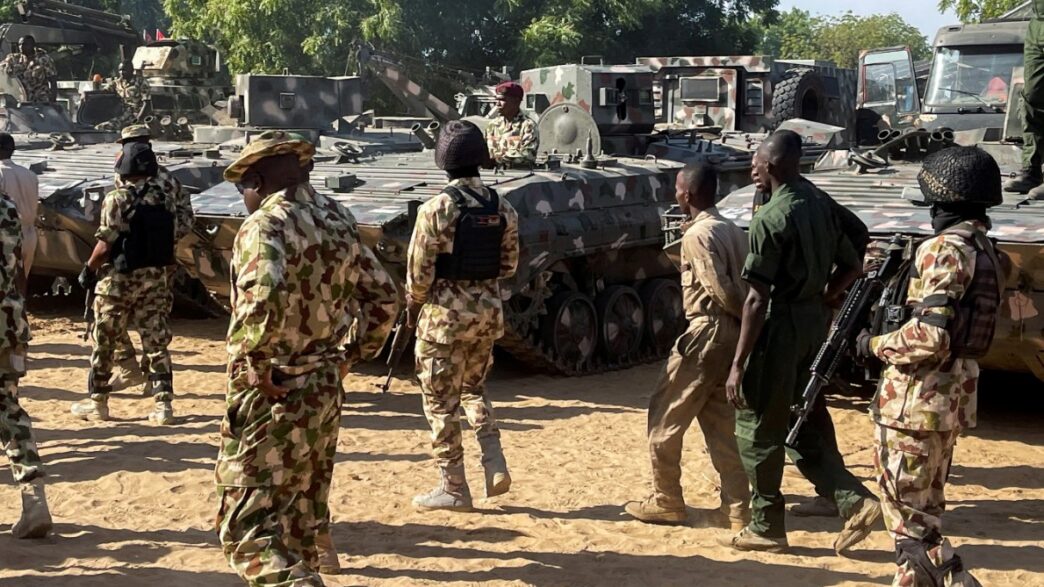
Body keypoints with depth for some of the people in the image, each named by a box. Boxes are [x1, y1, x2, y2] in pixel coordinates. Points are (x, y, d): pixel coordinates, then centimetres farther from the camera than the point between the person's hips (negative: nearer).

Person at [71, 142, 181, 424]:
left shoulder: (117, 199, -13)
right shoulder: (166, 199, 3)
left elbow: (106, 244, -15)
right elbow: (172, 238, 5)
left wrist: (89, 271, -1)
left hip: (119, 279, -4)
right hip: (155, 278, 4)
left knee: (104, 342, 9)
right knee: (157, 343, 6)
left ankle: (97, 401, 17)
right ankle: (163, 404, 4)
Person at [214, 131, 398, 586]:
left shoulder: (266, 224, -15)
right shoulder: (338, 220, 8)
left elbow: (264, 302, -34)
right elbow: (383, 296, 16)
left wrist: (256, 366, -21)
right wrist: (352, 354, 17)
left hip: (272, 395, -8)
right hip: (325, 389, 8)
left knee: (248, 527, -5)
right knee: (303, 513, 21)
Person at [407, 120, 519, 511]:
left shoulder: (437, 208, -15)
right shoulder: (502, 208, 2)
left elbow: (419, 270, -13)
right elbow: (509, 265, 8)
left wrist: (414, 304, 4)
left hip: (445, 314, -6)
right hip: (488, 310, 6)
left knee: (441, 401, 6)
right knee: (474, 388, 24)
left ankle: (453, 489, 10)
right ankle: (495, 464, 9)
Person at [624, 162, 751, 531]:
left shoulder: (697, 234, -13)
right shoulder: (732, 230, 12)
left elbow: (722, 290, -20)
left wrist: (745, 317, -7)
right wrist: (751, 320, 7)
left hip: (708, 332, -8)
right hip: (735, 334, 9)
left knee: (665, 416, 5)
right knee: (720, 422, 12)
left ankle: (666, 501, 11)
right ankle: (736, 508, 10)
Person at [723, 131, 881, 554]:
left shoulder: (771, 218, -18)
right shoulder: (823, 205, 6)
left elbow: (757, 300, -20)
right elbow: (852, 267, 14)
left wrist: (738, 365, -18)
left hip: (780, 328, -8)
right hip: (814, 323, 8)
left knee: (759, 428, 5)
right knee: (806, 423, 18)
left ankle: (767, 527, 14)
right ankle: (853, 499, 6)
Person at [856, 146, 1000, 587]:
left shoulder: (945, 250, -18)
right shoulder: (986, 251, 12)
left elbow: (928, 339, -25)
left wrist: (875, 345, -9)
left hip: (917, 401, -10)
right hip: (953, 397, 10)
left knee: (907, 513, -1)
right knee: (924, 508, 18)